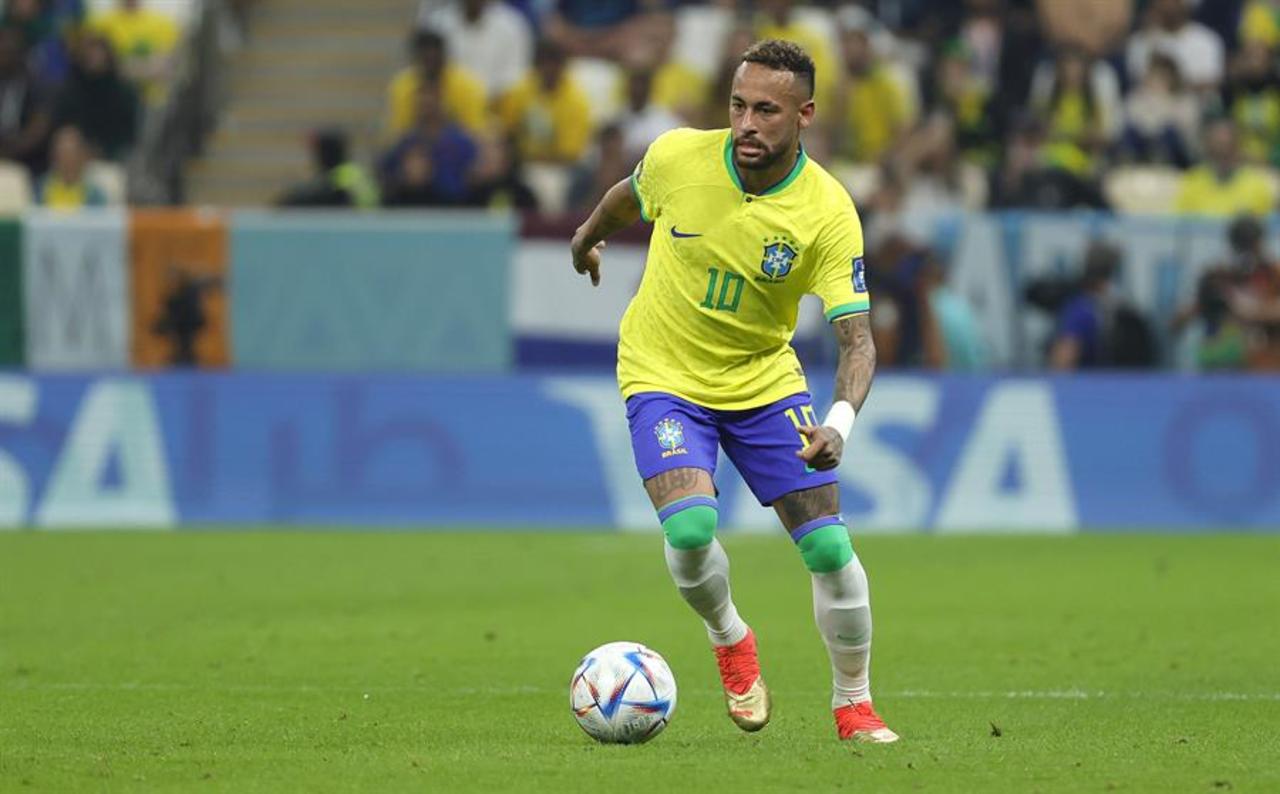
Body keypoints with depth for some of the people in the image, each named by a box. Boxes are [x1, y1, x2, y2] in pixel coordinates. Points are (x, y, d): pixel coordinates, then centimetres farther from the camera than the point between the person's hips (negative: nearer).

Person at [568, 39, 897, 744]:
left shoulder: (828, 213, -21)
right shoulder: (676, 158, -17)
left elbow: (856, 337, -23)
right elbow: (630, 195, 9)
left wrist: (841, 422, -42)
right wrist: (588, 234, 30)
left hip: (764, 381, 1)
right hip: (663, 376, -1)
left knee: (829, 546, -6)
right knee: (690, 526, -24)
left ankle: (854, 705, 16)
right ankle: (729, 639, 9)